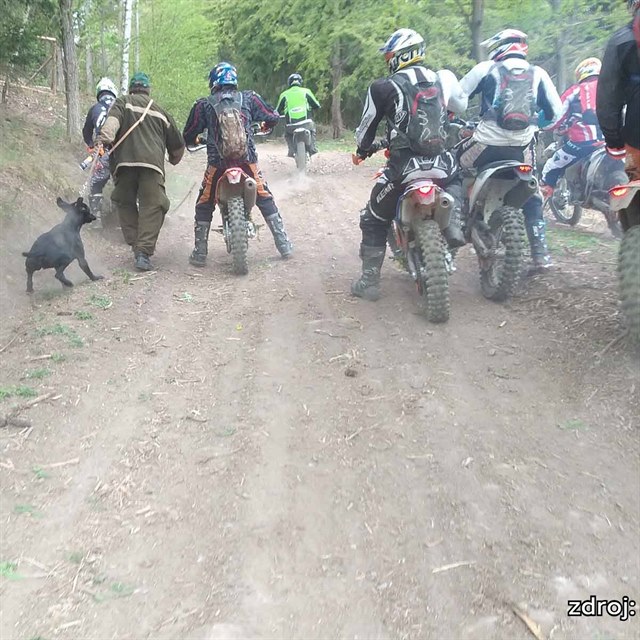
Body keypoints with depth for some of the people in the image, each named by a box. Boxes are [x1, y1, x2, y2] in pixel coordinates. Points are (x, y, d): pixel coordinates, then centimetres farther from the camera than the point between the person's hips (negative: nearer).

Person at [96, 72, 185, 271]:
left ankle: (136, 245, 11)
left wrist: (106, 136, -23)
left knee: (124, 203, 16)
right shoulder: (160, 111, 26)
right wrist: (174, 159, 52)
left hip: (124, 161, 0)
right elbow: (178, 145, 32)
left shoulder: (123, 102, 18)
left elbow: (113, 119, -7)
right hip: (152, 163, 1)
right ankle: (144, 251, -16)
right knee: (152, 206, -3)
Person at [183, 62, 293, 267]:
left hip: (217, 163, -1)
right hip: (247, 160, 1)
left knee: (204, 206, 14)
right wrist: (265, 125, 35)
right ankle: (284, 244, 13)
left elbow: (188, 136, 7)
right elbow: (272, 118, 12)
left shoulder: (204, 105, 5)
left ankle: (200, 253, 10)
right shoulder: (249, 98, 7)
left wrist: (194, 141, 31)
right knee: (265, 199, 15)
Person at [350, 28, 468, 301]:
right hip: (440, 163, 3)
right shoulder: (443, 79, 9)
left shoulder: (383, 88, -3)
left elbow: (365, 130, 6)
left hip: (403, 167, -3)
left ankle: (369, 281, 12)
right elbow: (463, 108, 26)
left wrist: (364, 148, 28)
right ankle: (453, 222, 11)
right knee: (456, 179, 38)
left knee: (374, 220, 14)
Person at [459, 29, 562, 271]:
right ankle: (540, 253, 10)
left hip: (486, 143, -3)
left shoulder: (486, 68, 5)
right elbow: (556, 112, 12)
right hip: (522, 149, 3)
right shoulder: (538, 74, 12)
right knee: (531, 197, 18)